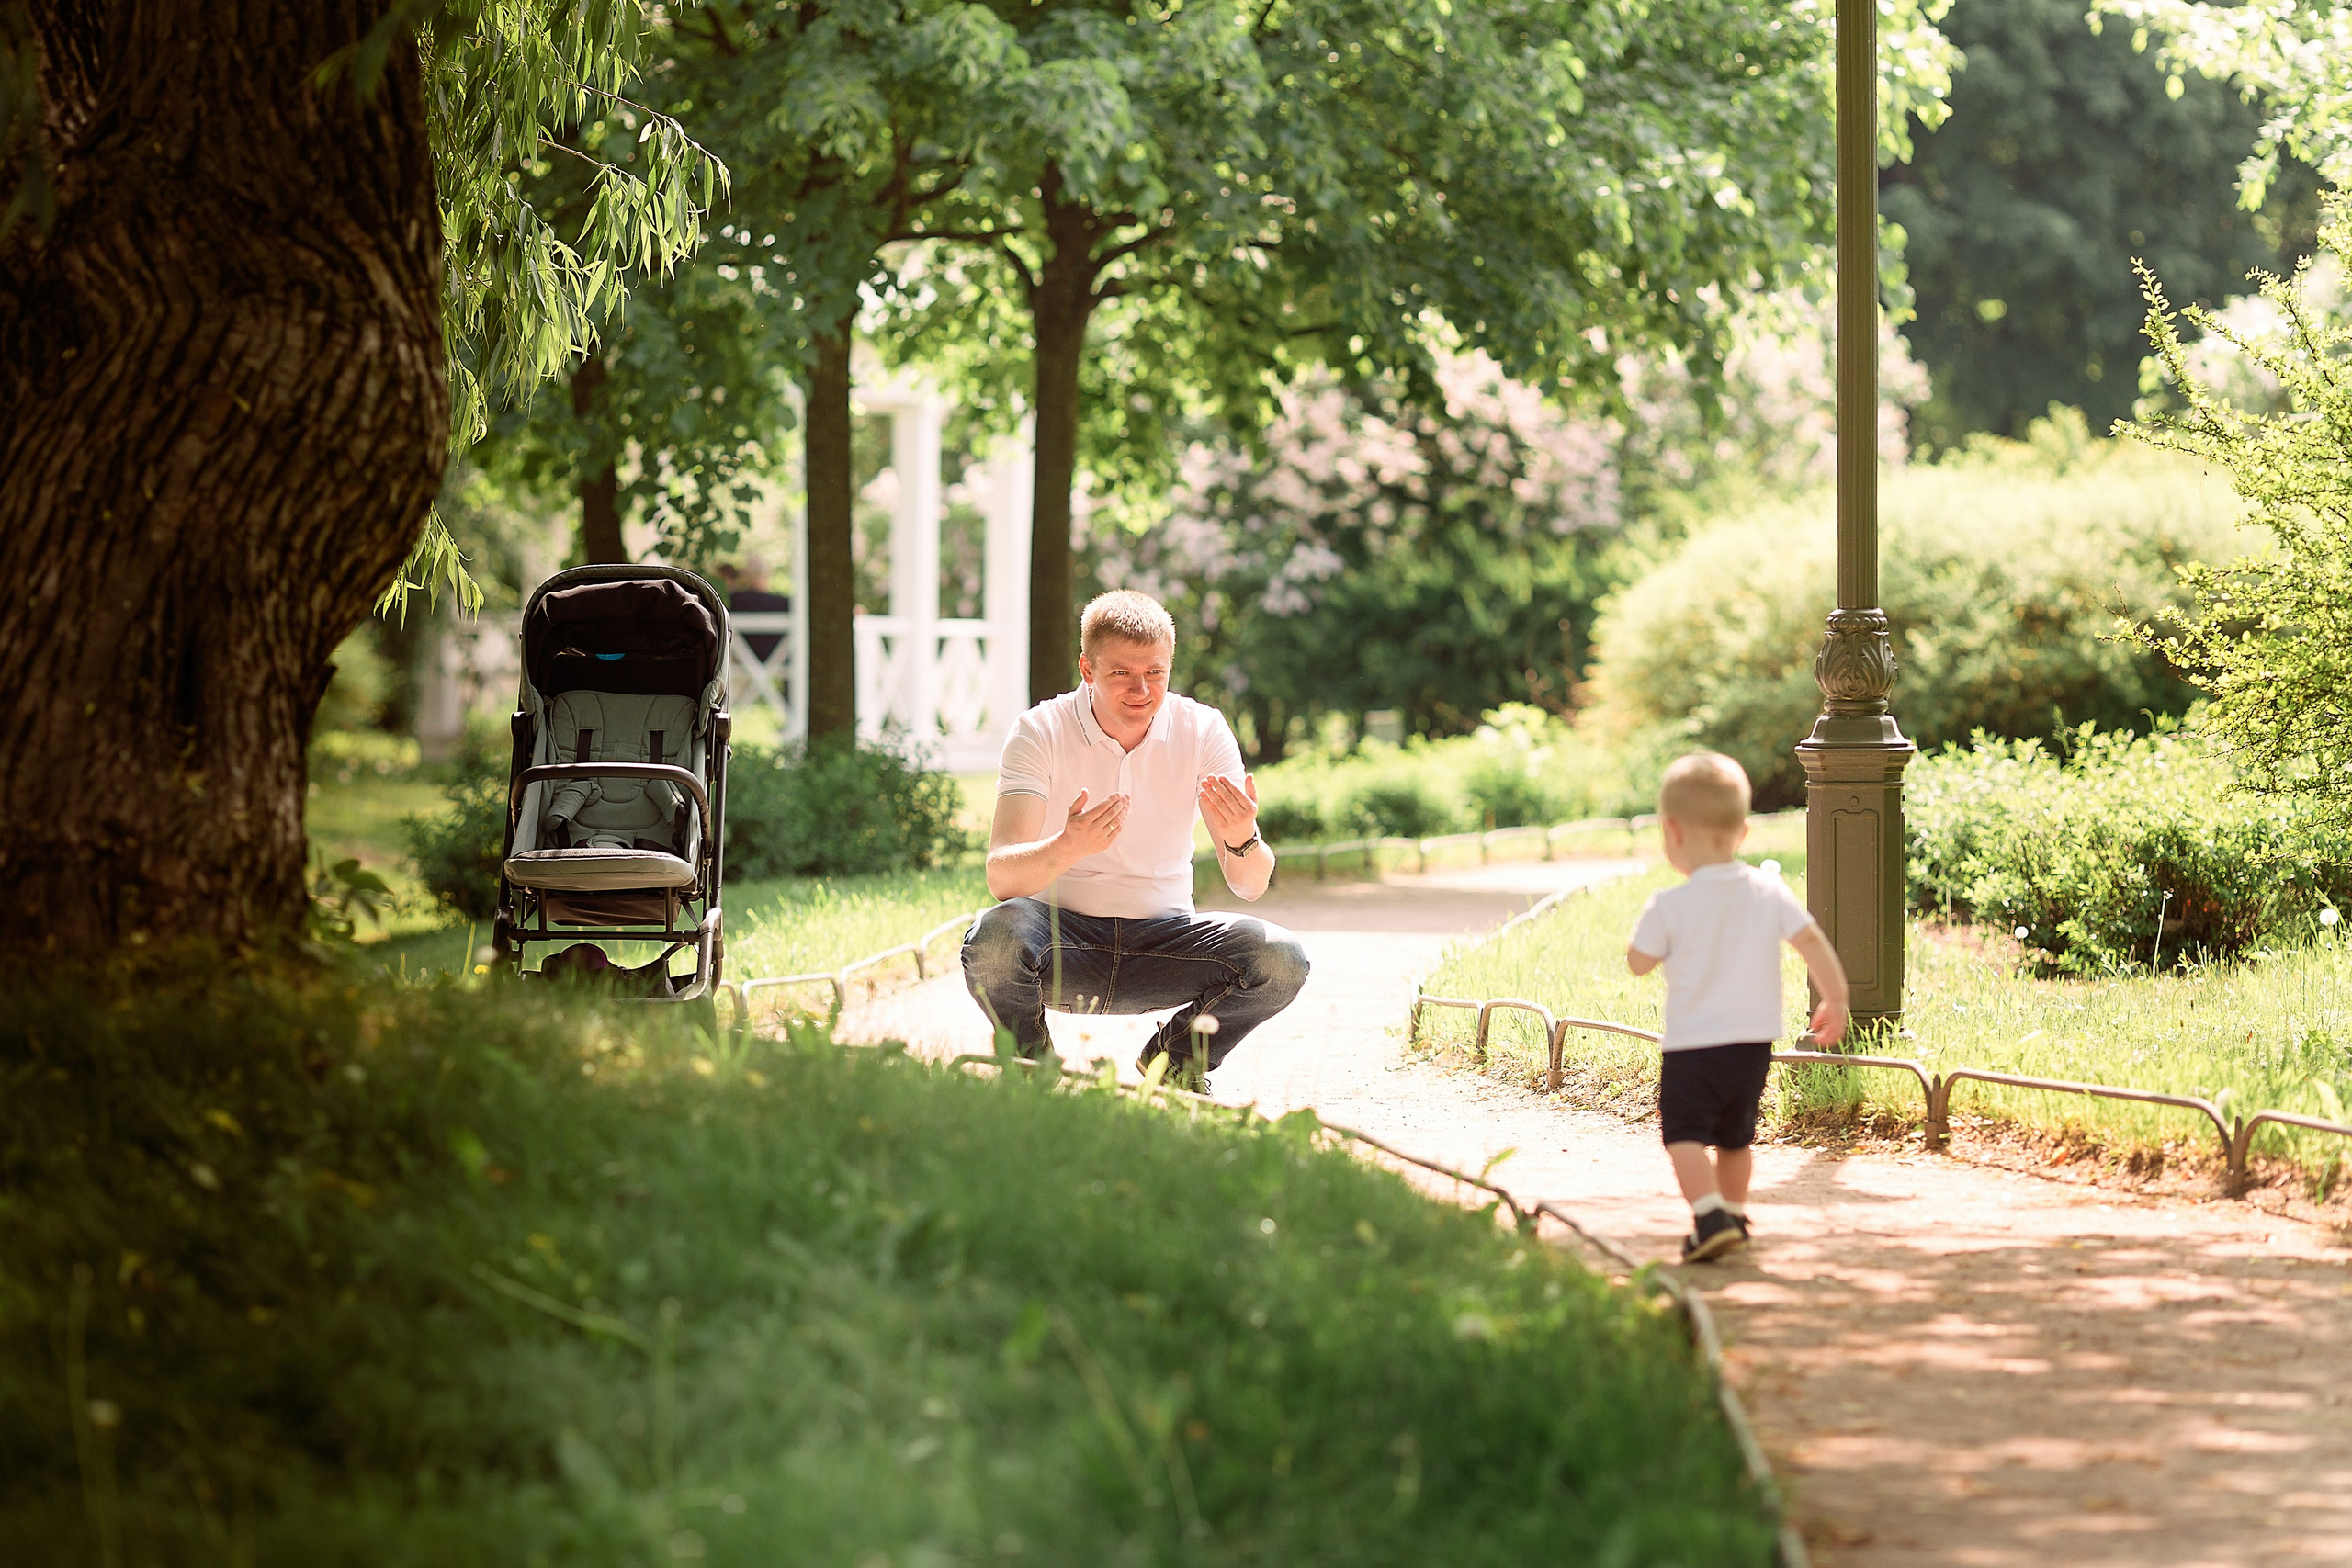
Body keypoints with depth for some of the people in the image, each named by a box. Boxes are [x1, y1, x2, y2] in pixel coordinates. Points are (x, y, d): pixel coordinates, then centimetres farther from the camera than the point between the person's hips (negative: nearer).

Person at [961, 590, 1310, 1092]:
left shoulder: (1202, 729, -5)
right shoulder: (1042, 731, -11)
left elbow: (1250, 885, -9)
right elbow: (1001, 876, -23)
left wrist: (1242, 841, -34)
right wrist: (1068, 848, -45)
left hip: (1163, 937, 2)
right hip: (1063, 934, -2)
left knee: (1280, 960, -25)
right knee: (995, 937, -36)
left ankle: (1173, 1060, 5)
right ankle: (1031, 1064, -3)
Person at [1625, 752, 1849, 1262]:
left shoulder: (1670, 907, -13)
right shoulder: (1769, 891, -2)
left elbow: (1638, 962, -4)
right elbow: (1811, 941, -4)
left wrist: (1646, 925, 15)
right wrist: (1835, 1000, 6)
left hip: (1693, 1044, -5)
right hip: (1755, 1043, 5)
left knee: (1684, 1134, -4)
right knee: (1735, 1137, 22)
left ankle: (1711, 1216, -23)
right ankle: (1734, 1215, 33)